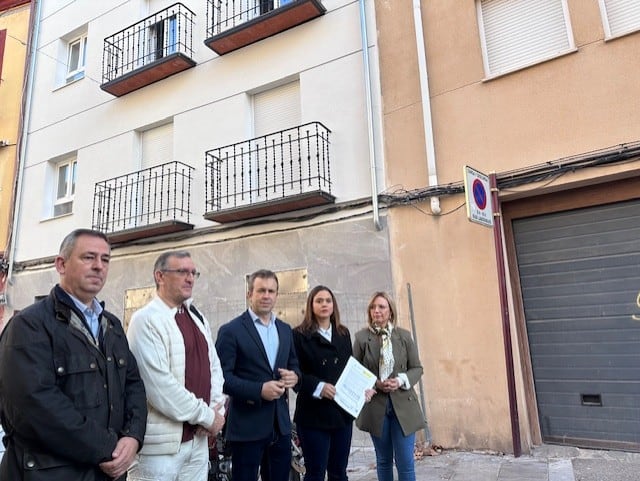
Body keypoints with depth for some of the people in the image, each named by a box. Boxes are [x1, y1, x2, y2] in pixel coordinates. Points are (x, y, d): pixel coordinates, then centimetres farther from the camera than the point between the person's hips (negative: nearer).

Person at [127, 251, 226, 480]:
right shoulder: (146, 320, -14)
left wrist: (216, 409, -3)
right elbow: (158, 384, -21)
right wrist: (206, 416, -14)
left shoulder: (198, 318, 11)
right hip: (161, 442, -7)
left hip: (198, 438, 7)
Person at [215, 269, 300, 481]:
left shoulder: (285, 329, 10)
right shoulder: (231, 330, -9)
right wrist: (259, 390, -22)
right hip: (247, 424, -5)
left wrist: (293, 376, -5)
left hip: (280, 422, 6)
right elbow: (222, 376, -13)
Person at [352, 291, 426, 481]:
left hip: (403, 405, 0)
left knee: (406, 463, 2)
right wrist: (376, 383, -15)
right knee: (383, 461, 14)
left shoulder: (404, 335, 2)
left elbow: (417, 368, 5)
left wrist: (400, 381, -13)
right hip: (375, 406, 0)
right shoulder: (361, 337, -3)